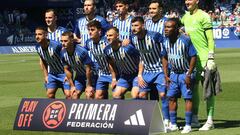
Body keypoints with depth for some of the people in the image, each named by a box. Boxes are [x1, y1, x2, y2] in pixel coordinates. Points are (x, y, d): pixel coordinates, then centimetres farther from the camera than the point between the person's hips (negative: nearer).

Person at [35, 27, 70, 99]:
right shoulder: (38, 47, -6)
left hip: (63, 72, -6)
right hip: (52, 74, 6)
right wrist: (46, 76, 12)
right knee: (50, 94, 1)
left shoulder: (55, 45, -26)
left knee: (68, 94, -14)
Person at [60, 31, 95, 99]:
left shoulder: (82, 51, -30)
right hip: (79, 76, 6)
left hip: (90, 76, -6)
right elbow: (67, 69, 1)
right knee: (74, 95, 0)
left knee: (89, 95, -18)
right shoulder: (63, 53, -12)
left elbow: (88, 69, -23)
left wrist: (88, 85, -18)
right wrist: (72, 85, 2)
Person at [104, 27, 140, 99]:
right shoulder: (107, 50, -8)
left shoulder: (127, 47, -28)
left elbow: (140, 60, -19)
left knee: (135, 95, -20)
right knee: (116, 94, -1)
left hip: (136, 74, -6)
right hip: (124, 76, 7)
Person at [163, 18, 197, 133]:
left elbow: (193, 57, -15)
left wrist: (189, 75, -17)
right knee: (171, 97, 6)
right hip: (174, 74, 6)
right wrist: (166, 75, 7)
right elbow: (165, 58, 11)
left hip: (185, 74, -6)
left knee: (187, 98, -4)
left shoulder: (185, 40, -18)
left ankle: (188, 125, 1)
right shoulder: (166, 41, 0)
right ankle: (173, 124, 15)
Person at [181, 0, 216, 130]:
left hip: (204, 58, -7)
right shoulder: (186, 16, 13)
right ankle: (194, 119, 15)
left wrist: (211, 58, -15)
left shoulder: (203, 16, -7)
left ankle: (210, 121, -1)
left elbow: (210, 39, -10)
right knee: (193, 87, 8)